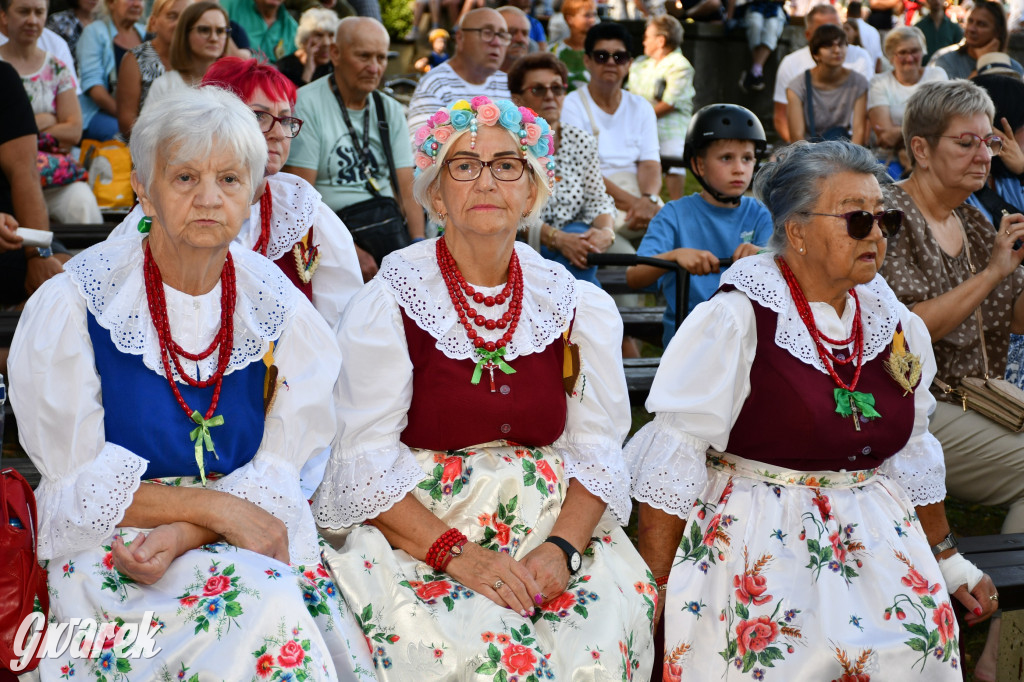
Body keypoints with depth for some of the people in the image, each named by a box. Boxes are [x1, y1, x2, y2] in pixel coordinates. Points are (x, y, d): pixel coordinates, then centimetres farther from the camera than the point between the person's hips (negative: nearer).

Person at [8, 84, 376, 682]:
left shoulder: (277, 311, 2)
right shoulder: (73, 307, -7)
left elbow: (278, 474, 2)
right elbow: (78, 482, -7)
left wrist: (185, 534, -16)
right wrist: (217, 507, -16)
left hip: (251, 541, 4)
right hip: (108, 544, -3)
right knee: (266, 608, -31)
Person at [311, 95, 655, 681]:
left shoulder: (576, 306, 7)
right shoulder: (391, 303, -3)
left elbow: (596, 450, 5)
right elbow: (367, 460, -7)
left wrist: (560, 547, -13)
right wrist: (455, 552, -18)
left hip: (557, 529, 3)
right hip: (413, 537, -3)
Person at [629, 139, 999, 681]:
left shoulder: (897, 327, 10)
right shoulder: (735, 320, -9)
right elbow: (673, 459, -10)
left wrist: (950, 564, 24)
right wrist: (654, 589, -12)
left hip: (872, 532, 5)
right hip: (754, 530, -5)